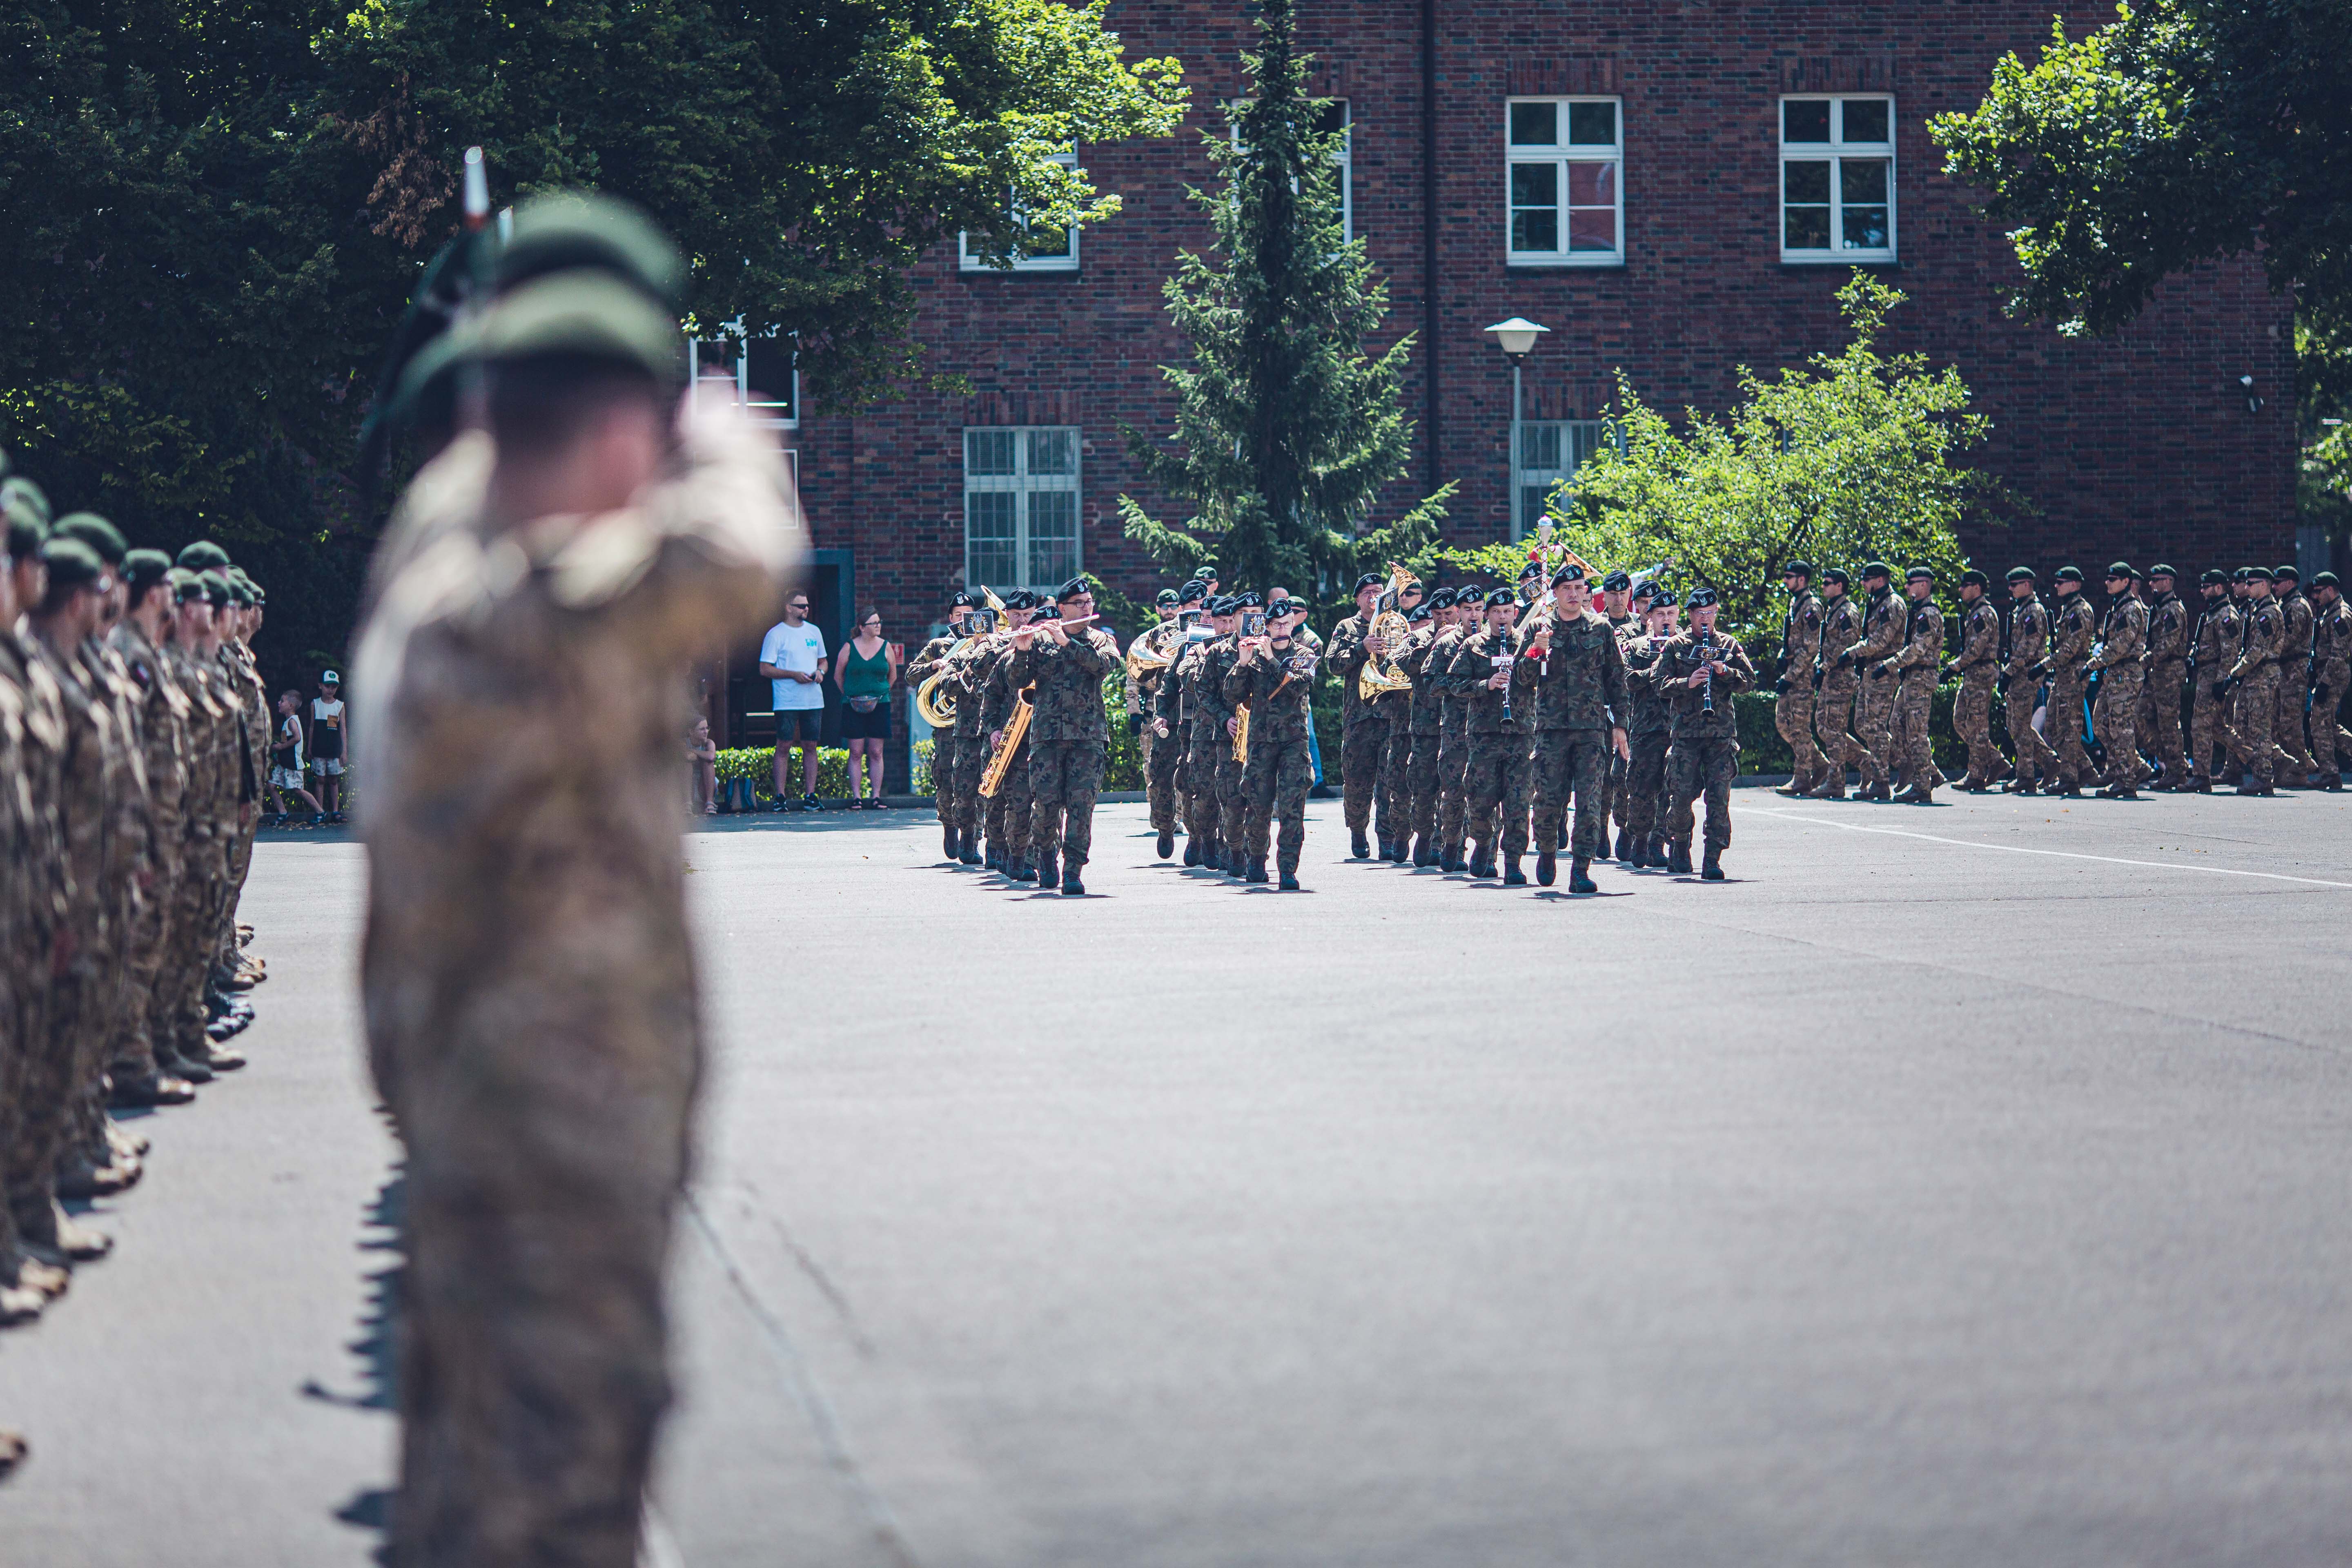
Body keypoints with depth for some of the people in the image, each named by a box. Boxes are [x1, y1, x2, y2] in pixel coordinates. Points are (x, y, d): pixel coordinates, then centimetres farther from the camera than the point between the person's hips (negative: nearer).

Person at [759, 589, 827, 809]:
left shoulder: (814, 632, 15)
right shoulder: (776, 634, -2)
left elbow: (823, 660, 24)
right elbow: (765, 669, -6)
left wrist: (820, 671, 0)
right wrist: (794, 675, -16)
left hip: (814, 700, 5)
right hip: (787, 702, -5)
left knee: (810, 747, 4)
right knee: (784, 747, -4)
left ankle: (810, 794, 6)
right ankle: (780, 795, -3)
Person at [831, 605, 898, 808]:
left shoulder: (886, 648, 5)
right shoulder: (849, 648, 1)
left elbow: (893, 676, 15)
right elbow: (838, 676, 10)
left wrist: (881, 694, 11)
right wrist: (849, 696, 8)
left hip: (879, 705, 1)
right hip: (853, 706, -1)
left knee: (876, 753, 1)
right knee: (856, 753, -1)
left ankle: (876, 797, 4)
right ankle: (856, 797, 0)